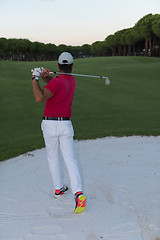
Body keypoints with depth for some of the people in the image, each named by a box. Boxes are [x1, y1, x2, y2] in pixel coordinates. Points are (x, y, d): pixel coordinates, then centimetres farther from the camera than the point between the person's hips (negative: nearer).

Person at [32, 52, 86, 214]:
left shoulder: (57, 82, -16)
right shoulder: (72, 81, 7)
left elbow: (39, 98, -29)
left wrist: (35, 78, -19)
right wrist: (45, 76, -5)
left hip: (50, 124, -4)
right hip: (66, 125, 4)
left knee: (53, 158, 16)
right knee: (70, 159, -1)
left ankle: (58, 188, 30)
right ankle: (78, 193, -17)